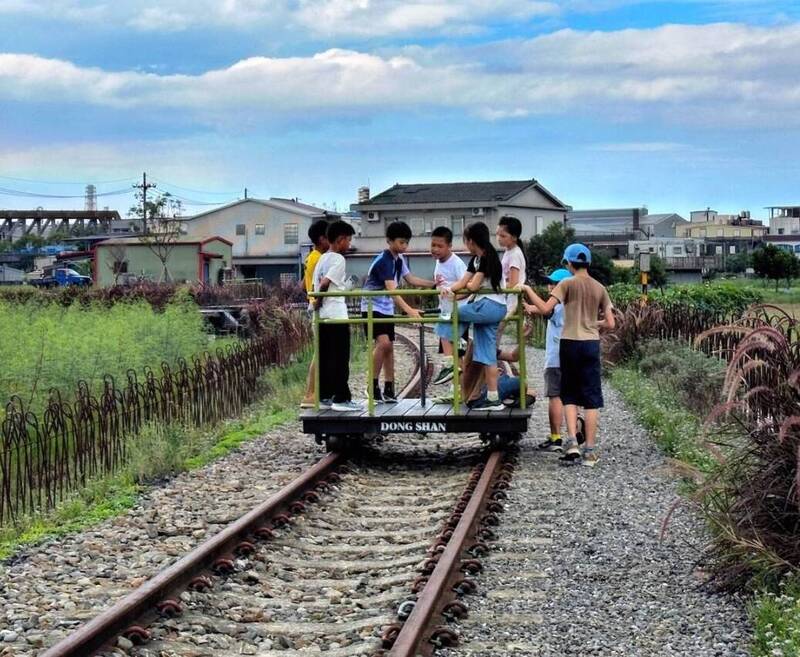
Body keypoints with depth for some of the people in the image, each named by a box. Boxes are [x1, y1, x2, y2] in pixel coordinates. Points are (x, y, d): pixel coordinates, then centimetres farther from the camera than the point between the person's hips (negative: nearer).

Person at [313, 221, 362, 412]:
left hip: (322, 316, 9)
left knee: (324, 357, 10)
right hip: (336, 316, -9)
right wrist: (318, 301, -6)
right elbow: (325, 283, -20)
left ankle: (324, 397, 13)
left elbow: (317, 284, 13)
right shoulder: (338, 259, -11)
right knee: (340, 358, -4)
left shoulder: (322, 259, 15)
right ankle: (341, 398, -3)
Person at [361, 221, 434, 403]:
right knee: (383, 342, -22)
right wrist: (408, 310, -42)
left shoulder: (399, 259, 5)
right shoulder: (383, 260, -22)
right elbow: (392, 289, -32)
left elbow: (410, 279, 18)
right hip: (372, 307, -8)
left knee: (389, 347, 6)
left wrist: (434, 284, 8)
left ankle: (389, 389, 11)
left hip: (387, 309, 8)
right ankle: (373, 385, -13)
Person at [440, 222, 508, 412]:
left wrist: (468, 285, 6)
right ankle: (493, 398, 5)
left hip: (491, 306, -9)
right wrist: (449, 290, -10)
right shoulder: (476, 259, 17)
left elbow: (473, 286, -17)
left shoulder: (487, 258, -11)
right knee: (487, 355, 6)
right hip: (486, 308, 9)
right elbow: (463, 282, 10)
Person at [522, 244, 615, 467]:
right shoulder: (600, 289, 6)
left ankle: (572, 441, -5)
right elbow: (610, 324, 5)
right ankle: (589, 450, 4)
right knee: (591, 398, 4)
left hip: (570, 343, -2)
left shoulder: (567, 284, -5)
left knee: (569, 395, 11)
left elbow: (545, 309, -14)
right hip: (591, 344, 2)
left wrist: (528, 290, -2)